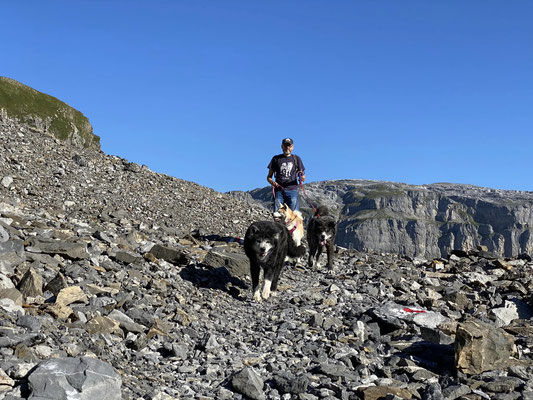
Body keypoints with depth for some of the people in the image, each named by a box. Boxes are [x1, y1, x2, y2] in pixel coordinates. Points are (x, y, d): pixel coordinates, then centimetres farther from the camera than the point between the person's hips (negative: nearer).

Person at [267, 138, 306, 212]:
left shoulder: (296, 159, 16)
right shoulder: (276, 159, 15)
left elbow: (303, 178, 14)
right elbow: (269, 177, 15)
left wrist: (302, 177, -11)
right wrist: (272, 182, -8)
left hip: (292, 190, 0)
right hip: (279, 190, 0)